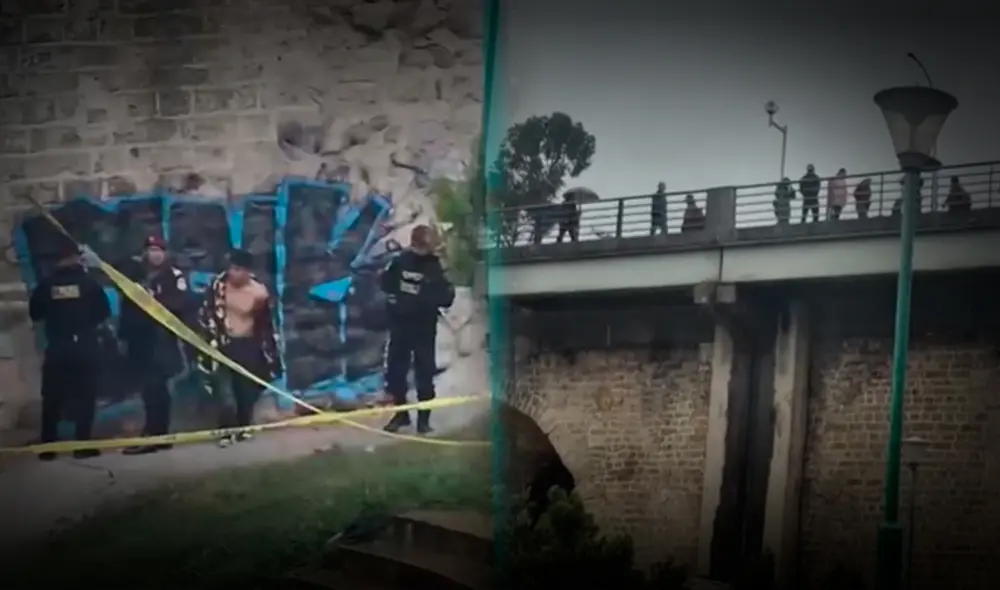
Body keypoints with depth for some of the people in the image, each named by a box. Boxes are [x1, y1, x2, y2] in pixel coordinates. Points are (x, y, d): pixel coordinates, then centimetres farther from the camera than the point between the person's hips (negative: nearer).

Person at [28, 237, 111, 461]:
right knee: (85, 395, 6)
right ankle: (83, 445, 3)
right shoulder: (88, 281, -6)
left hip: (57, 348, 1)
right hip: (85, 346, -1)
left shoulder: (46, 284, -3)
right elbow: (104, 312, 0)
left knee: (52, 397, 9)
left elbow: (34, 314, 4)